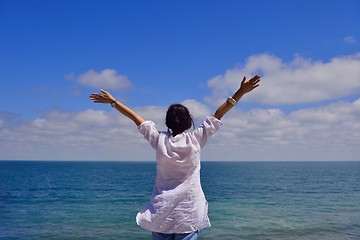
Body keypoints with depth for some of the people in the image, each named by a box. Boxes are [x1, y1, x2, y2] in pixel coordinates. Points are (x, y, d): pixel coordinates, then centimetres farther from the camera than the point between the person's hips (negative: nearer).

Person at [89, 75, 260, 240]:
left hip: (162, 211, 2)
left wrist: (113, 102, 15)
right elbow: (218, 114, -5)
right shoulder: (195, 139, -7)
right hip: (189, 210, -2)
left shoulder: (159, 139, -4)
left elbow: (135, 118, 5)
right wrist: (241, 92, 0)